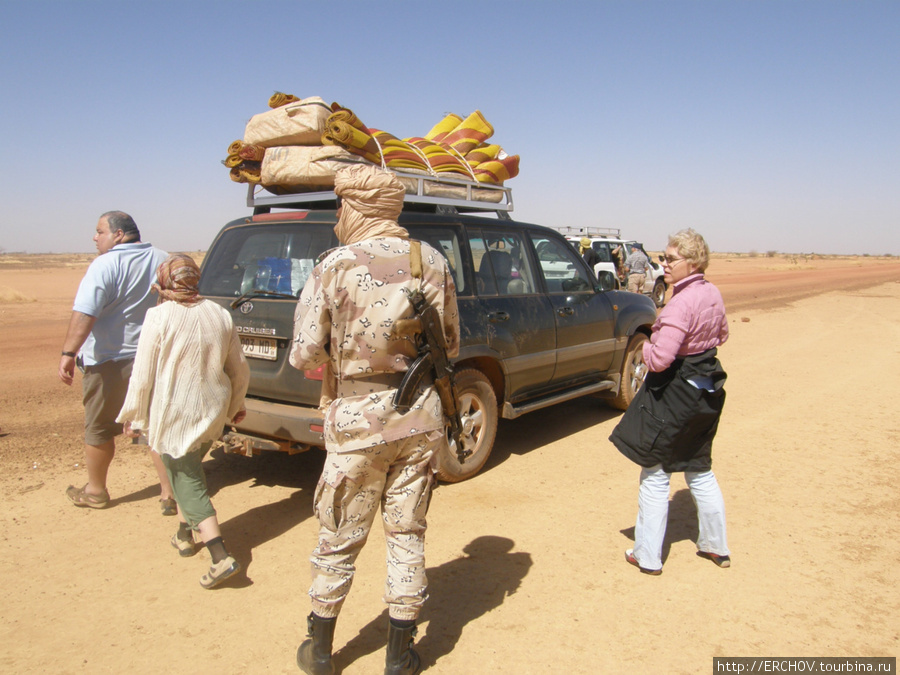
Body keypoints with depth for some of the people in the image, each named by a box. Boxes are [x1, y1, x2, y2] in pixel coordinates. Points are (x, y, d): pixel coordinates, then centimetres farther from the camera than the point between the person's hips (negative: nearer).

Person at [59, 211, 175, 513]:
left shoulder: (106, 265, -15)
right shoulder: (162, 260, 6)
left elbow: (84, 314, -25)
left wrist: (68, 353, -25)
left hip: (109, 360, -5)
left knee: (99, 429, 12)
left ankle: (95, 491, 28)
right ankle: (168, 493, 11)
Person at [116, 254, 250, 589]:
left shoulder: (159, 317, -13)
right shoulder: (220, 315, 2)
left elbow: (143, 376, -10)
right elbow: (239, 369, 9)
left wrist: (133, 417, 4)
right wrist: (235, 404, 25)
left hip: (173, 416, -5)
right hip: (212, 413, 6)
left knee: (188, 484, 1)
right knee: (189, 472, 26)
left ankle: (221, 558, -7)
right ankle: (185, 536, 39)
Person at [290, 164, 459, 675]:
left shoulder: (337, 265, -10)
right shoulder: (432, 262, 0)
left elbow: (305, 355, -9)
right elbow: (450, 345, 7)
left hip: (358, 420, -2)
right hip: (421, 417, 3)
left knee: (340, 539, 14)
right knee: (408, 533, 15)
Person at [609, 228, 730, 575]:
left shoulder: (682, 303, -24)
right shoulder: (713, 293, 5)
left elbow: (659, 359, -28)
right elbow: (721, 335, 23)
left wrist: (646, 347, -8)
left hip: (675, 392, -9)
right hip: (707, 388, 9)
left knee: (655, 474, 3)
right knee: (699, 470, 22)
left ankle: (648, 556, 13)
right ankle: (716, 546, 34)